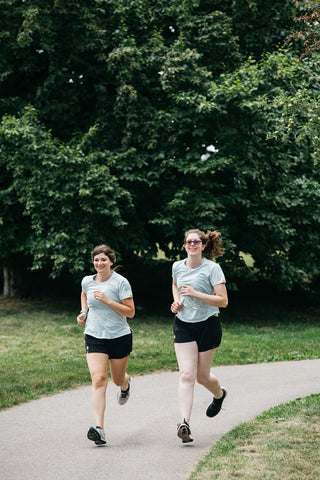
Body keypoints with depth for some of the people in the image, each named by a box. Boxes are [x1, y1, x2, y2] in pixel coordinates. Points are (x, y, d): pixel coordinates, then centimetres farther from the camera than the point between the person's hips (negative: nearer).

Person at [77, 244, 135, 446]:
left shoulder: (121, 282, -10)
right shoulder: (87, 281, 2)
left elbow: (130, 312, -12)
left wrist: (107, 301, -22)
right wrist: (84, 312, 9)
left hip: (120, 336, -1)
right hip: (94, 337, 2)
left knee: (118, 379, 14)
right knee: (99, 379, -16)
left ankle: (126, 383, 56)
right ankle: (99, 428, -22)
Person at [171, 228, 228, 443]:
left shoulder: (212, 268, -11)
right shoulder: (177, 267, 3)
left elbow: (223, 301, -15)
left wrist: (196, 294, -24)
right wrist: (176, 300, 6)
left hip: (208, 325, -3)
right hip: (183, 325, 3)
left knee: (202, 376, 9)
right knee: (186, 375, -11)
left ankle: (219, 395, 44)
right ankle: (185, 423, -19)